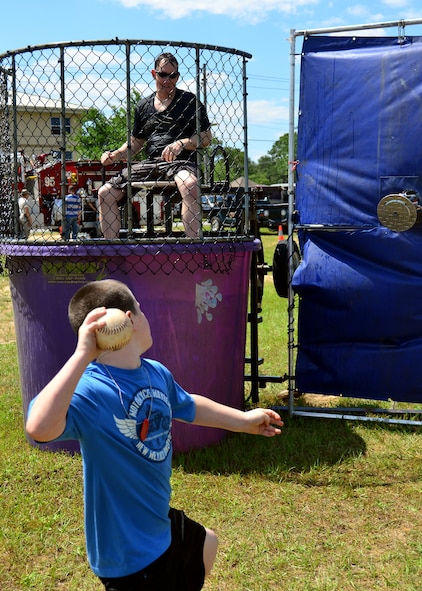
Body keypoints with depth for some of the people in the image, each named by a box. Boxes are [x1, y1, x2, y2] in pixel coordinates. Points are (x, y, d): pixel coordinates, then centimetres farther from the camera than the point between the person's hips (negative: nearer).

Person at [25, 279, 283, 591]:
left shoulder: (157, 373, -7)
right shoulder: (88, 390, -32)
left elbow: (188, 406, 14)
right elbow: (39, 428, -52)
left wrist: (243, 420, 24)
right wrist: (82, 355, -52)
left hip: (161, 524, 9)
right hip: (128, 553, -9)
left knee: (207, 545, 34)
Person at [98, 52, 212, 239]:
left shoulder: (189, 100, 7)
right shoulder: (144, 106, 20)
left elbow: (206, 137, 2)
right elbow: (135, 142, 26)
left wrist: (182, 143, -16)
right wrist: (114, 156, 8)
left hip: (180, 162, -5)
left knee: (189, 185, -41)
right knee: (106, 192, -8)